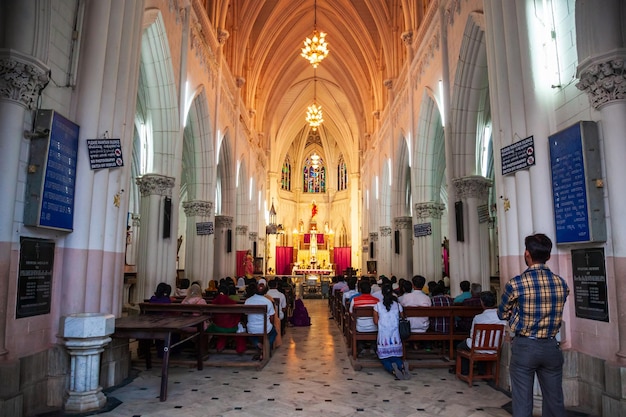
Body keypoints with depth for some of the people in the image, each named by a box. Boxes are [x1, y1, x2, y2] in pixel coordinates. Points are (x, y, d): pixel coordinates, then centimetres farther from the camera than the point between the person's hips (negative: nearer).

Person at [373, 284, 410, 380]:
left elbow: (376, 322, -1)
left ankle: (392, 369, -23)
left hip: (383, 337, -2)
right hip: (395, 337, 2)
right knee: (396, 357, 16)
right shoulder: (398, 305, 1)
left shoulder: (378, 305, -5)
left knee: (384, 359, 10)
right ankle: (402, 365, -17)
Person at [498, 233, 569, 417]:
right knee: (555, 401, 15)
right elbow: (555, 311, 12)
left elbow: (502, 314, 0)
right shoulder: (561, 283, -2)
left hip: (524, 347, -4)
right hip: (551, 347, 4)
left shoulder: (516, 284, -15)